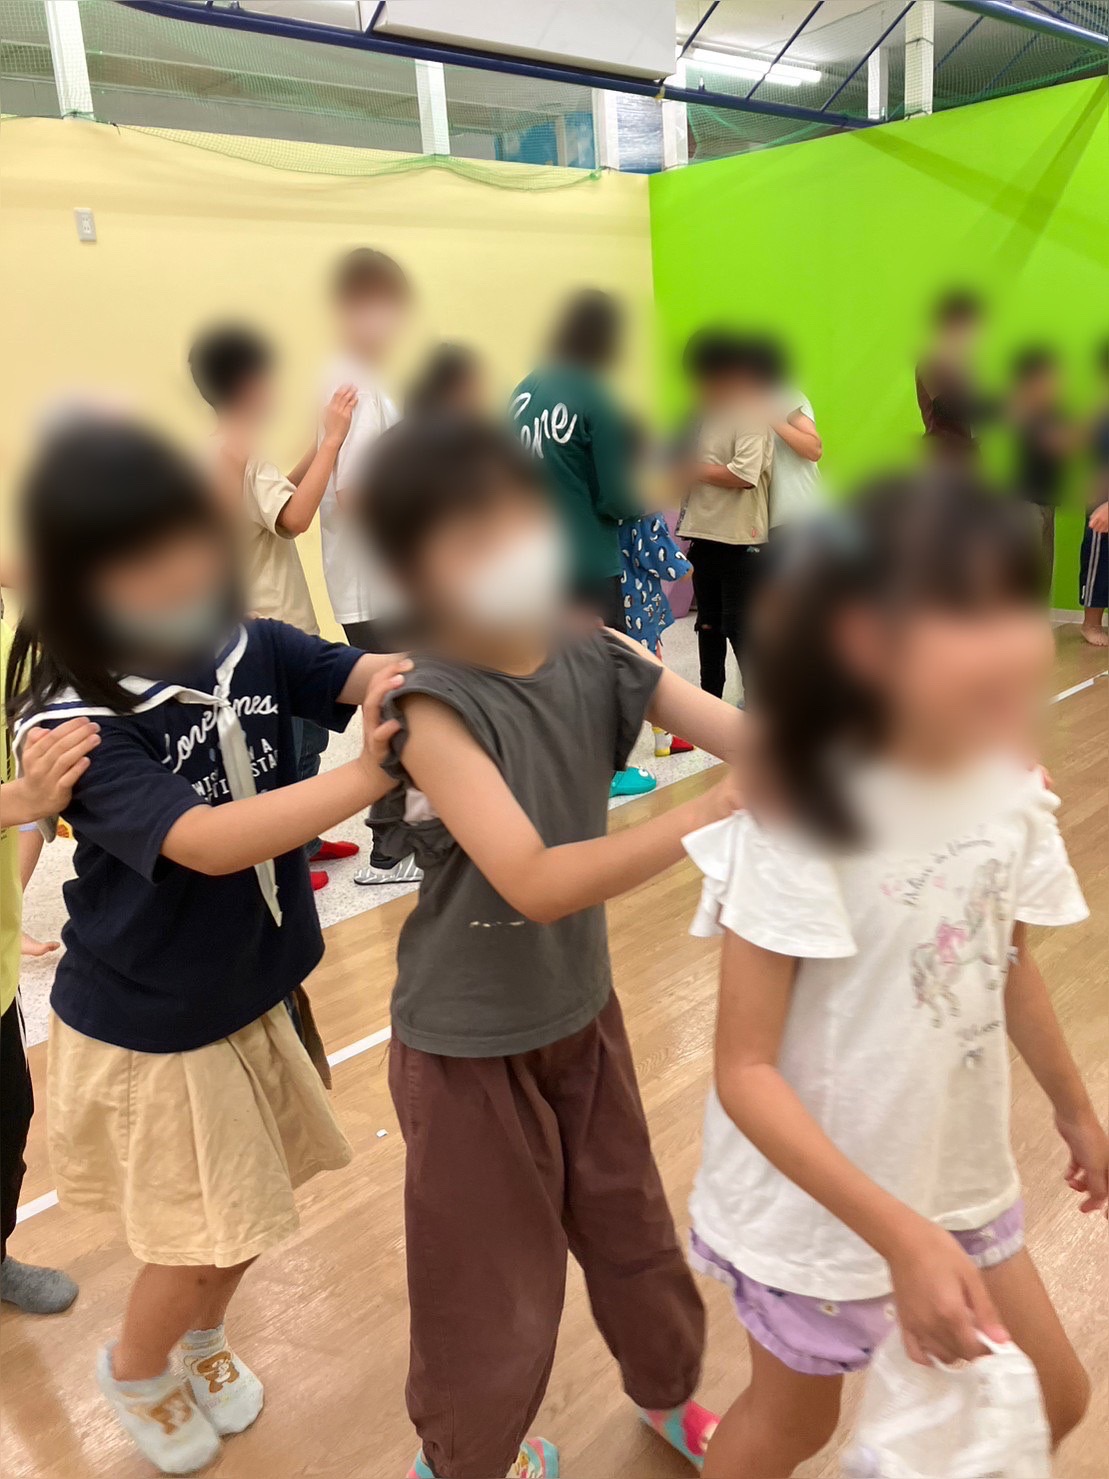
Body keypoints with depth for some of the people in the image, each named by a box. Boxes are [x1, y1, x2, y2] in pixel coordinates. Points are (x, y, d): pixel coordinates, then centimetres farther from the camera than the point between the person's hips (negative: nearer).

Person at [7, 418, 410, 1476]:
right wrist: (367, 775, -44)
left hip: (256, 989, 5)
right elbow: (205, 842, -38)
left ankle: (202, 1337, 56)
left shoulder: (252, 648, -11)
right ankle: (134, 1370, 46)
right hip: (147, 1026, -5)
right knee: (202, 1239, 10)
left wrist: (419, 676, -44)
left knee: (251, 1211, 22)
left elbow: (366, 674, -21)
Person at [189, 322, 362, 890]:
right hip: (271, 629, -10)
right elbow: (294, 517, -31)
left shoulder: (231, 450, 11)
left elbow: (283, 498, 17)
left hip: (286, 622, 10)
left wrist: (320, 446, 8)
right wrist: (331, 441, -27)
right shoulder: (237, 454, -19)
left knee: (310, 736, 20)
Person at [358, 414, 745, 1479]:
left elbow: (744, 736, -18)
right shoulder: (435, 706, -26)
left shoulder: (594, 659, -10)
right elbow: (536, 882, -35)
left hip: (583, 1016, 5)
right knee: (494, 1290, 15)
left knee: (630, 1229, 25)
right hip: (470, 1050, -5)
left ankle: (666, 1391, 57)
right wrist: (710, 812, -41)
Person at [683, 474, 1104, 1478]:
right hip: (823, 1193, -5)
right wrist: (901, 1238, -30)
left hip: (959, 1168, 6)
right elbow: (745, 1071, -25)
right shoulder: (803, 820, -30)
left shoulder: (1009, 784, -12)